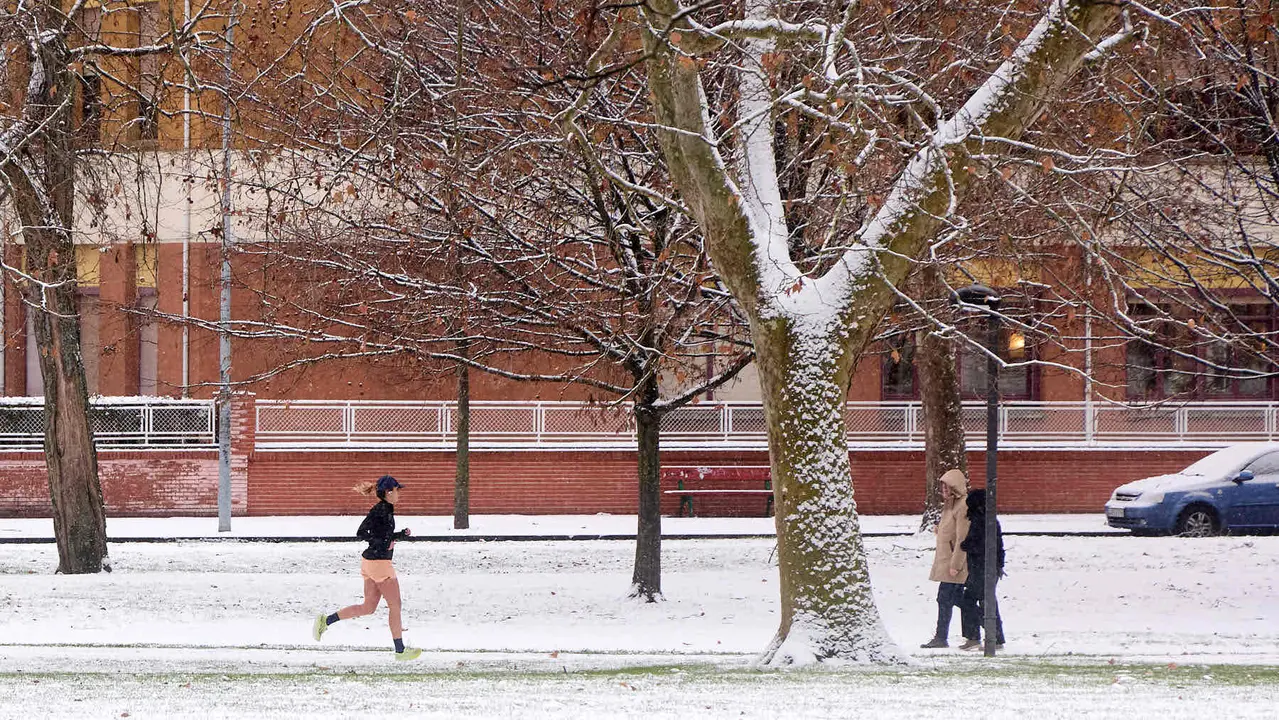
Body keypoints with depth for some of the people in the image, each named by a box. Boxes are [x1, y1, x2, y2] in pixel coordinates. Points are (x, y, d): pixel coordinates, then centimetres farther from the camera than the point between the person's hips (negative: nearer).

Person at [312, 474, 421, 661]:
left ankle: (326, 621, 12)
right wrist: (384, 543, -23)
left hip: (370, 562, 10)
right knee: (395, 606, 1)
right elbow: (361, 533, -20)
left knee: (368, 607, 14)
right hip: (379, 563, -10)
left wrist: (401, 535, 13)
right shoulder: (380, 510, -16)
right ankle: (400, 650, 10)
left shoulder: (386, 509, 12)